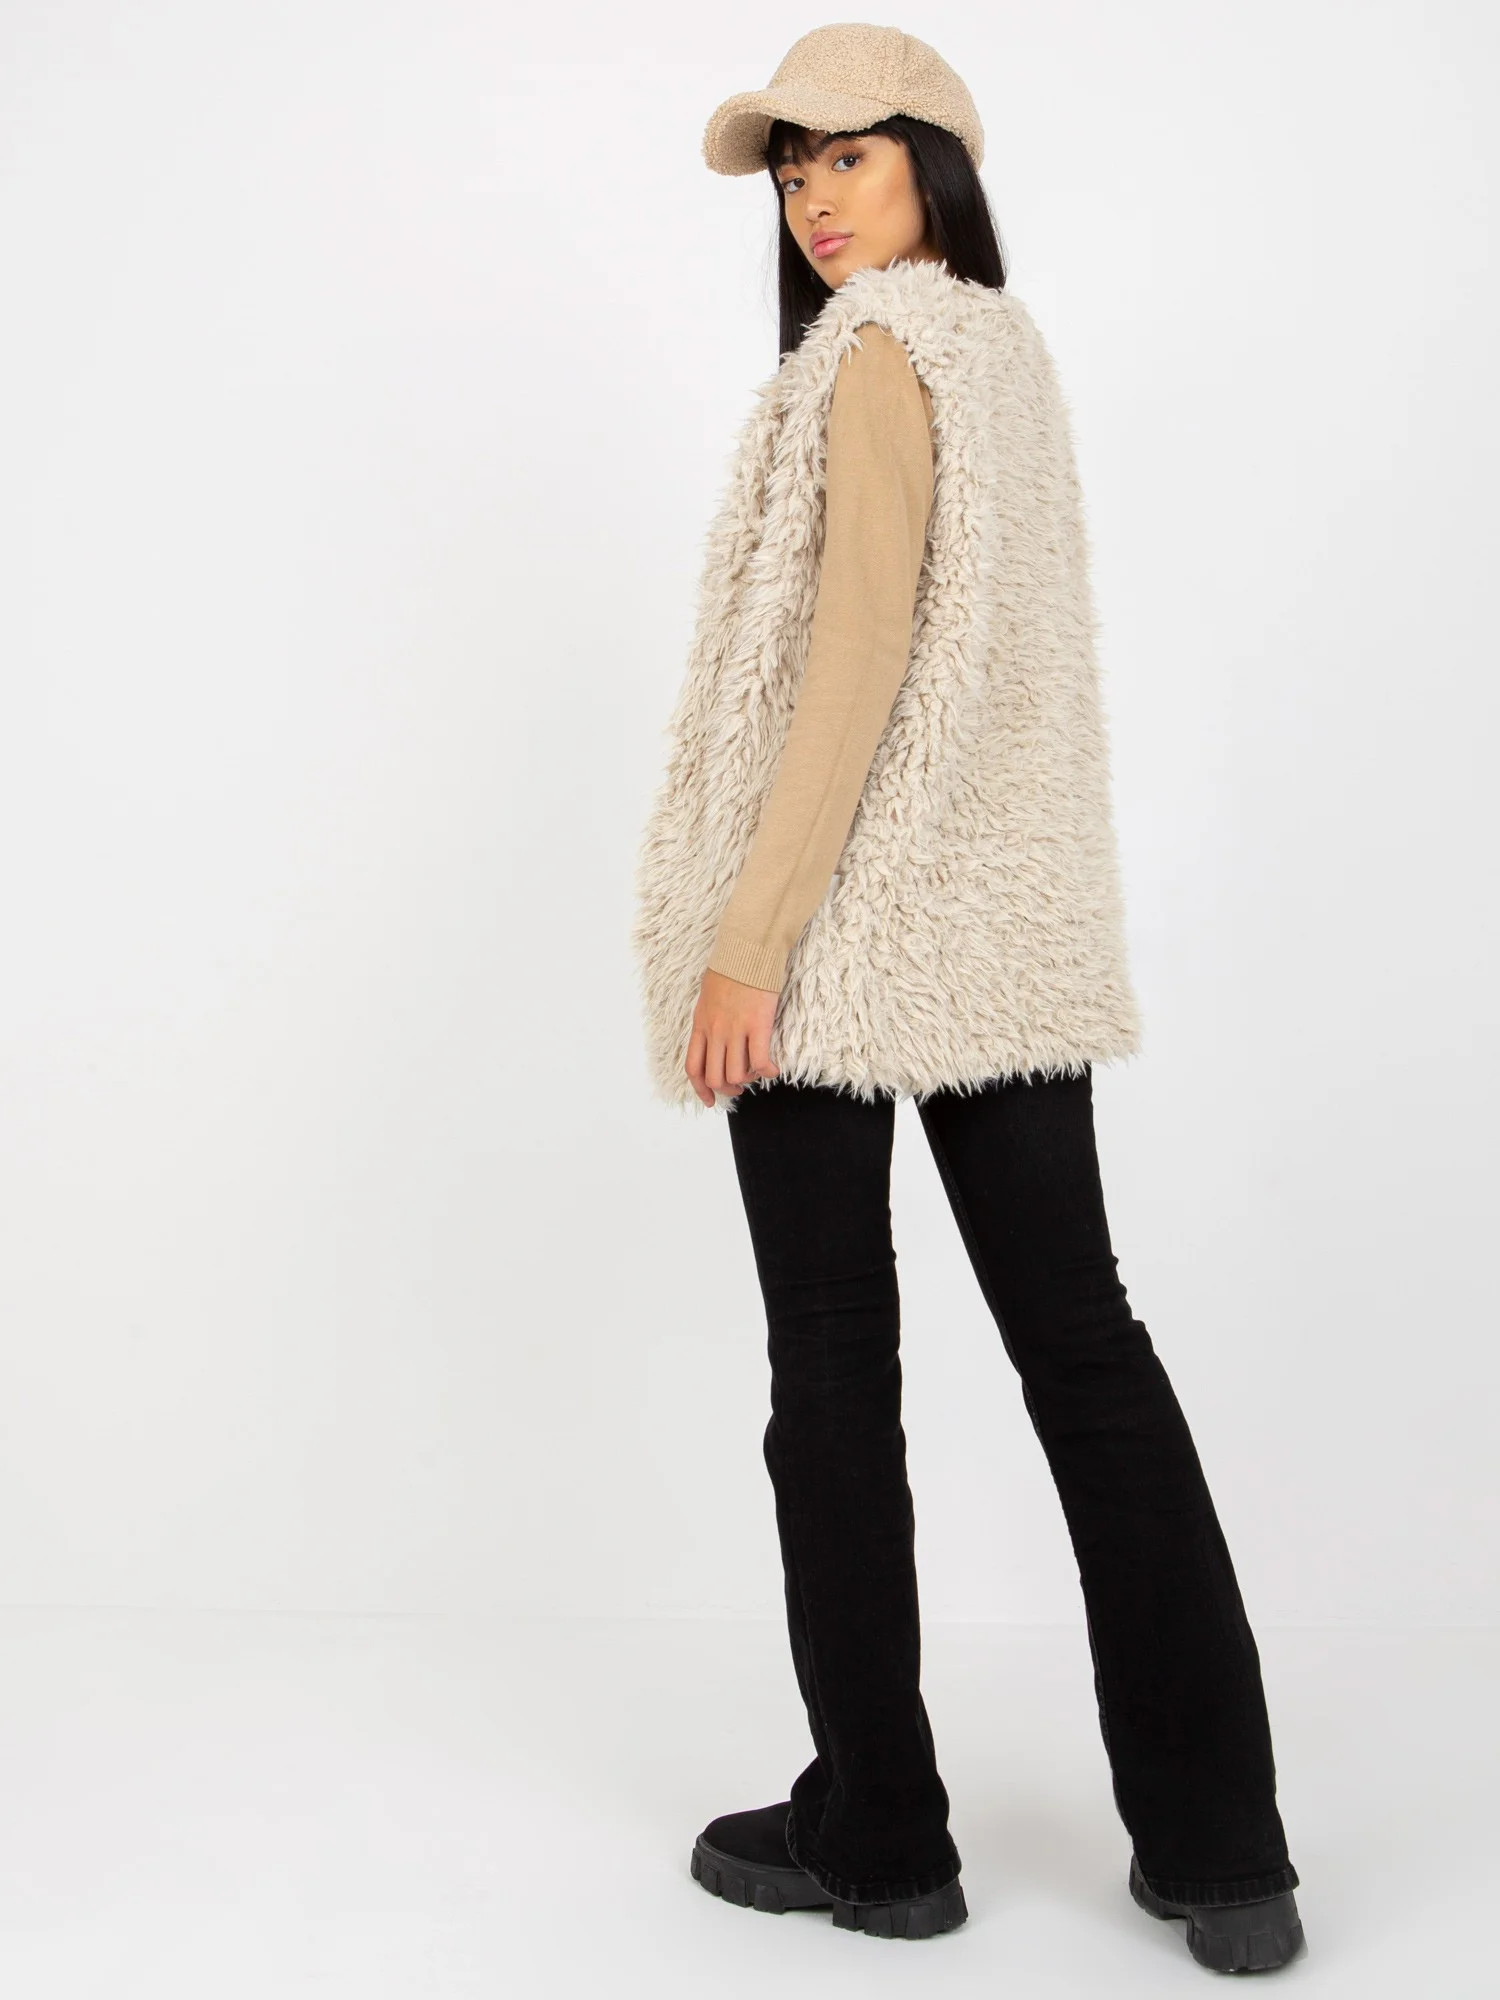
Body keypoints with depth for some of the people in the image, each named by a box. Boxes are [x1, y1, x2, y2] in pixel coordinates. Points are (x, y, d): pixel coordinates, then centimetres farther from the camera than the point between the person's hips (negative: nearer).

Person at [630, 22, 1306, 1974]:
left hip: (849, 916, -8)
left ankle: (877, 1829, 13)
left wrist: (746, 933, -18)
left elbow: (855, 653, -17)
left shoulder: (877, 350, -7)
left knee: (835, 1366, 2)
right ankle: (1217, 1847, 12)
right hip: (1014, 921, 8)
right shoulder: (1010, 343, 18)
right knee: (1081, 1338, 7)